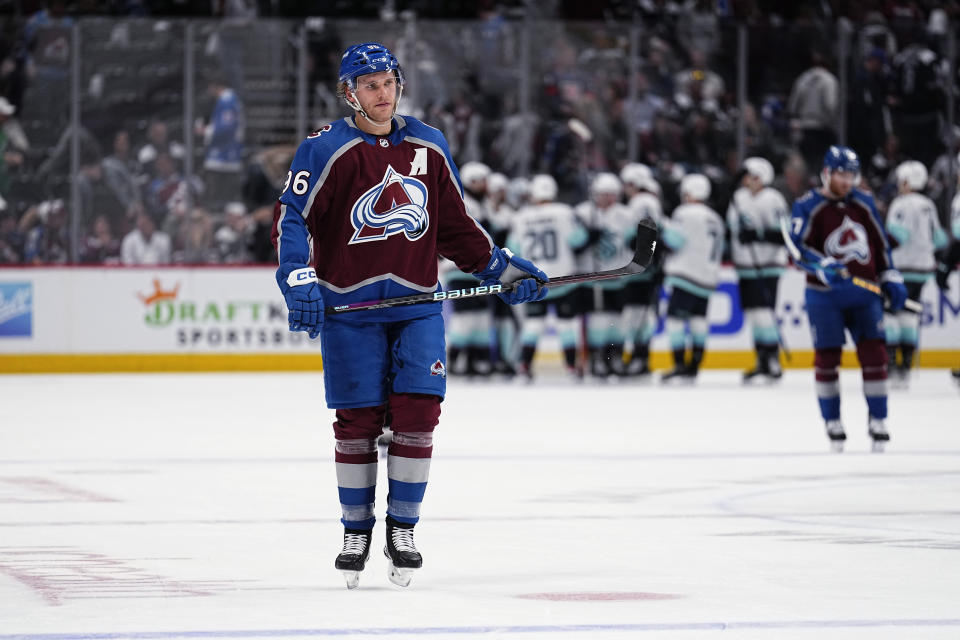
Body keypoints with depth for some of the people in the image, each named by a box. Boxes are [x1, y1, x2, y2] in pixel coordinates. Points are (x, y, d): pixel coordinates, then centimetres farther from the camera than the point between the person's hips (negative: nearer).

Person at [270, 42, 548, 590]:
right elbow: (291, 217, -9)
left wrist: (502, 269, 10)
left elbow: (455, 225, 16)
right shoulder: (327, 149, -5)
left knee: (417, 412, -6)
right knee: (357, 421, 0)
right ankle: (356, 531, 16)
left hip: (417, 303, 3)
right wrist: (299, 280, -22)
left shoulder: (429, 147, 9)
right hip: (349, 303, -3)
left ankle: (403, 529, 7)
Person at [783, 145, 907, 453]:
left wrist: (891, 279, 12)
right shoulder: (808, 206, -7)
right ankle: (832, 422, 16)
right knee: (827, 358, 3)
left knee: (874, 353, -4)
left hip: (864, 292, 3)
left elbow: (879, 243, 16)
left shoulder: (864, 203, 8)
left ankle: (877, 419, 5)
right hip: (825, 294, -3)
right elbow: (797, 246, -18)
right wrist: (822, 266, -34)